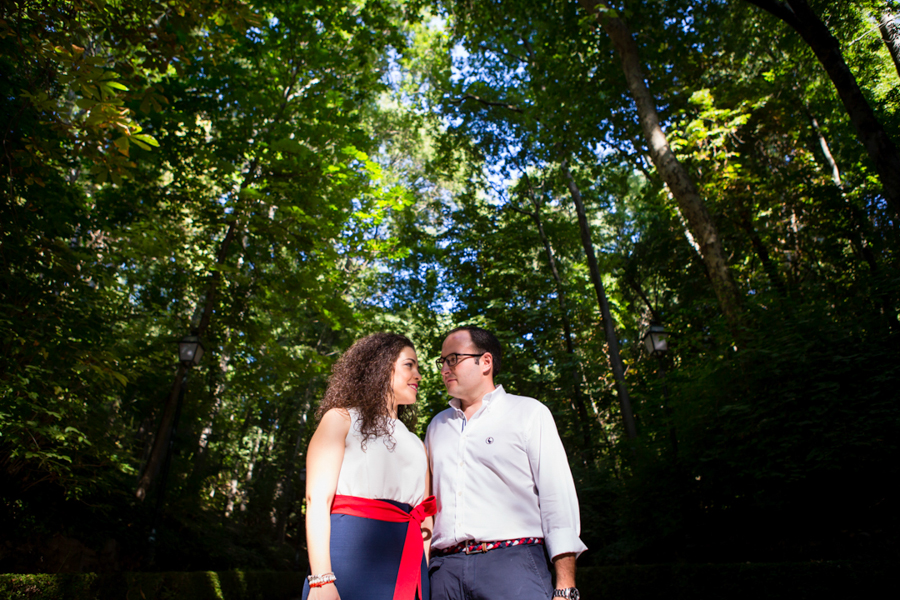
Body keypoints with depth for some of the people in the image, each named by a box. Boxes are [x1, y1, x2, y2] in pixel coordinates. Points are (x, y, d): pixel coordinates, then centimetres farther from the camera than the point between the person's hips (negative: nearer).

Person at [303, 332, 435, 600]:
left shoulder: (416, 445, 19)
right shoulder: (341, 419, 5)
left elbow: (425, 522, 14)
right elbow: (317, 499, -7)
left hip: (407, 567, 5)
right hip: (352, 555, -4)